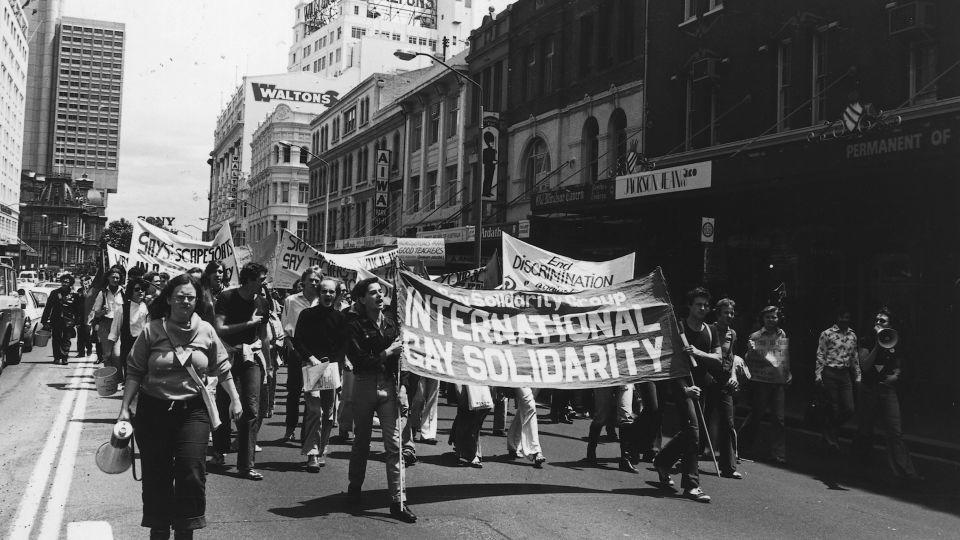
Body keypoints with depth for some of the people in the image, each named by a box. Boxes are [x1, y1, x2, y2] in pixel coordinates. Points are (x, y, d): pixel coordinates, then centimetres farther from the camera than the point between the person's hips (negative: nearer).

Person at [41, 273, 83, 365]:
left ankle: (64, 357, 4)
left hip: (68, 321, -1)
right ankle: (57, 357, 10)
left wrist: (77, 321, 0)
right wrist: (44, 320, 3)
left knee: (66, 340, -3)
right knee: (56, 339, 2)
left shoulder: (75, 295, 3)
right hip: (56, 320, 1)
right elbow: (48, 307, 7)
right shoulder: (55, 293, 7)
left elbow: (79, 310, 6)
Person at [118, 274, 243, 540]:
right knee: (156, 475, 6)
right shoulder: (152, 331, -3)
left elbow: (222, 369, 12)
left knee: (191, 472, -8)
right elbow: (134, 373, 0)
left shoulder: (206, 331, 2)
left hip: (193, 410, 1)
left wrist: (235, 399, 10)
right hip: (154, 410, 0)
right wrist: (125, 409, -5)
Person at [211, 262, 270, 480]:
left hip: (251, 357, 2)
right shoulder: (227, 297, -5)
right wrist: (248, 323, -15)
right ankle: (219, 451, 33)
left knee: (252, 410, -9)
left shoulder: (262, 303, 7)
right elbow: (219, 329, -13)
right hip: (228, 355, -2)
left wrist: (265, 364, 11)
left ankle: (246, 464, -6)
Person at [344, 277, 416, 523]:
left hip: (388, 385, 3)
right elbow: (359, 360, -13)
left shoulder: (390, 320, 6)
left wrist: (400, 387, 1)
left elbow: (398, 356, 8)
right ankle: (355, 487, 35)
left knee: (394, 443, -3)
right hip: (364, 384, -3)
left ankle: (397, 502, -1)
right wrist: (386, 353, -14)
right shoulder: (354, 324, -6)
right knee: (361, 440, 12)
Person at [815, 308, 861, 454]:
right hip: (830, 373, -5)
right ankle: (830, 441, 14)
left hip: (845, 375, 5)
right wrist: (818, 375, -11)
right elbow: (820, 356, -5)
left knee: (849, 409, 0)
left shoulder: (852, 335, 11)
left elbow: (855, 357, 17)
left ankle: (831, 430, 25)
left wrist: (858, 376, 13)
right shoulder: (827, 334, -4)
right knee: (834, 409, -1)